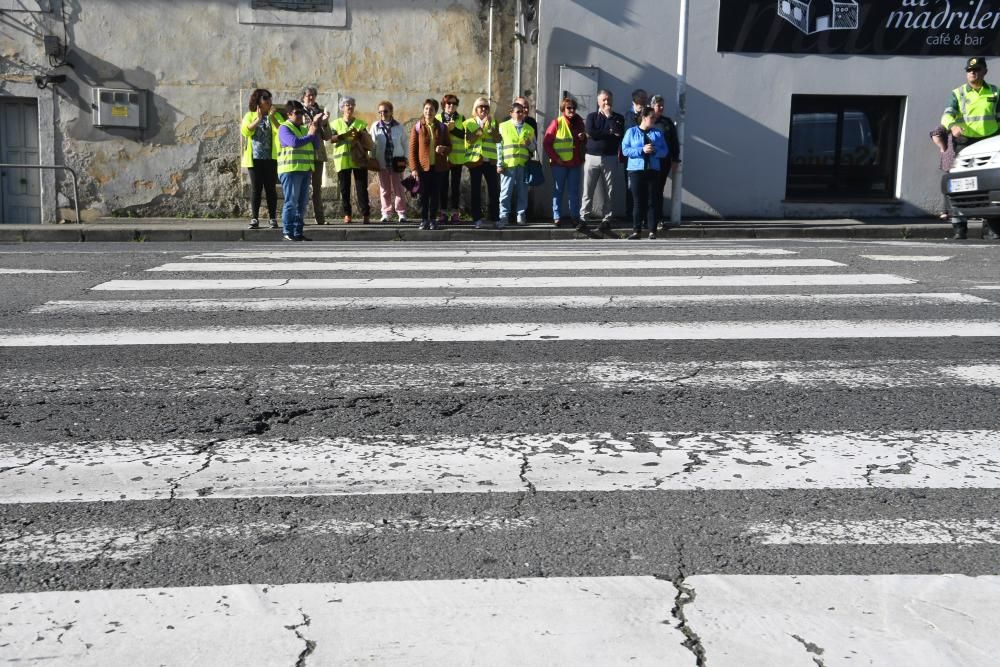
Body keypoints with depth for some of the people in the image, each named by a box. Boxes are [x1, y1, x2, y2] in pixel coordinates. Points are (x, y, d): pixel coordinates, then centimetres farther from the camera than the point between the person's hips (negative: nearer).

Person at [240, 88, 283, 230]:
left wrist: (272, 117, -18)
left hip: (271, 158, 0)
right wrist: (258, 120, -19)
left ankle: (273, 219, 5)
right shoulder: (250, 116, 7)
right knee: (255, 188, 1)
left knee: (271, 188, 1)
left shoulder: (276, 115, 6)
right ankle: (254, 219, 4)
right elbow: (245, 131, -10)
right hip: (254, 159, 0)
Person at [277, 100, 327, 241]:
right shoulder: (285, 128, -4)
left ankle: (298, 232, 12)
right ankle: (288, 233, -3)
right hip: (290, 170, -7)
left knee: (302, 203, 7)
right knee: (291, 202, -7)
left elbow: (315, 145, 13)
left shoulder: (305, 128, 18)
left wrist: (317, 130, 1)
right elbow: (294, 142, -20)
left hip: (305, 170, 7)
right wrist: (310, 135, -10)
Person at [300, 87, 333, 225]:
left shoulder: (320, 111, 12)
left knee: (317, 187, 6)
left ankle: (319, 217, 8)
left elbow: (328, 136, 10)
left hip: (318, 153, 3)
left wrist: (325, 123, -8)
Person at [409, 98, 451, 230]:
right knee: (424, 194, 1)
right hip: (423, 166, -1)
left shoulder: (442, 128, 6)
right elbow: (412, 149, 0)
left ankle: (433, 219, 13)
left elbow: (449, 147, 11)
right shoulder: (417, 127, 2)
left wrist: (443, 149, -14)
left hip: (438, 167, 1)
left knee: (435, 194, 4)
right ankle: (424, 220, 10)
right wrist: (414, 168, -8)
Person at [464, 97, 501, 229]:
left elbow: (498, 139, -2)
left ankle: (494, 218, 5)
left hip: (490, 161, 2)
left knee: (494, 189, -1)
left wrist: (490, 126, -14)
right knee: (476, 190, -1)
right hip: (475, 160, -2)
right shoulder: (469, 123, 7)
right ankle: (477, 219, 3)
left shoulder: (493, 123, 13)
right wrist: (482, 126, -16)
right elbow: (470, 139, -10)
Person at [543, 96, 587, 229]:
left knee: (574, 192, 6)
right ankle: (557, 217, 9)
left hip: (575, 163, 4)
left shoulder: (579, 122, 11)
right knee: (558, 191, 4)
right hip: (559, 163, -4)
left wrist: (583, 138, -1)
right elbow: (546, 142, -7)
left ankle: (575, 217, 9)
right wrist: (555, 158, -12)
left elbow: (584, 143, 22)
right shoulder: (557, 123, -5)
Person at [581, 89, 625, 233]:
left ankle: (606, 219, 7)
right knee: (588, 191, -1)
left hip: (610, 158, 0)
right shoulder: (591, 116, 9)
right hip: (592, 157, 0)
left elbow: (619, 133, -10)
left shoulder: (618, 117, 9)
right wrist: (610, 133, -7)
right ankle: (583, 218, 4)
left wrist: (609, 116, -7)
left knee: (610, 192, 0)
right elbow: (590, 133, -9)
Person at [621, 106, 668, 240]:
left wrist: (654, 150, -13)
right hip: (636, 170, -2)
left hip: (653, 170, 2)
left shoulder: (658, 133, 11)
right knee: (637, 201, 0)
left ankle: (652, 230, 3)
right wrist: (642, 150, -15)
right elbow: (625, 150, -5)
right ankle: (636, 230, 5)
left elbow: (665, 151, 7)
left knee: (651, 201, 1)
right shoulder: (631, 132, 4)